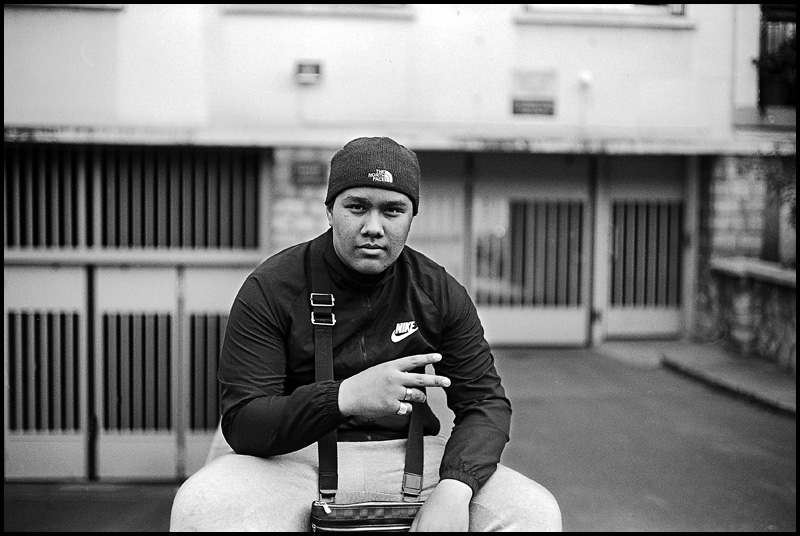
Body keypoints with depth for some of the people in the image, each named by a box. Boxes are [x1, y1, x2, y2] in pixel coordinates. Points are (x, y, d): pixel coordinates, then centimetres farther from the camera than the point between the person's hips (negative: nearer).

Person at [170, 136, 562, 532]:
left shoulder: (441, 293, 2)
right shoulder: (269, 290, -8)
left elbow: (486, 403, -1)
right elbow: (240, 424, -14)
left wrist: (452, 489, -23)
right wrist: (344, 397, -33)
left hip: (411, 458, 3)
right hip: (297, 461, -2)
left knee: (535, 511, -19)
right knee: (198, 508, -32)